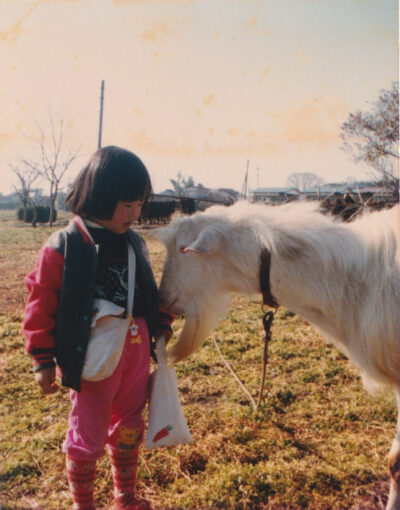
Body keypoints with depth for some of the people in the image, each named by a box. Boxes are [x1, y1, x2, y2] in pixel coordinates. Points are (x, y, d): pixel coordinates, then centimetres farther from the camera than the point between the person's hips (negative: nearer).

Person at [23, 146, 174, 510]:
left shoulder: (134, 242, 3)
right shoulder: (63, 247, -15)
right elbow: (41, 306, -11)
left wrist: (162, 322, 2)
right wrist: (43, 360, -9)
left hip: (137, 350, 6)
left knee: (129, 430, 21)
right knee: (89, 437, 10)